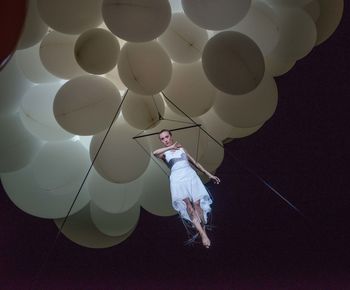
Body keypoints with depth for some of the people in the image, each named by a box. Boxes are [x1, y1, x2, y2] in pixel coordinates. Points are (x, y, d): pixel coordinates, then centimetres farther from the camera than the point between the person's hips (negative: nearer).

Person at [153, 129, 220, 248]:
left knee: (197, 203, -9)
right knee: (187, 203, -19)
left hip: (190, 175, 2)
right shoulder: (165, 153, 13)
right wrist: (171, 147, -6)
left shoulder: (181, 148, 21)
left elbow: (195, 162, 23)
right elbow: (155, 153, -13)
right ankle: (202, 233, -22)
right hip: (177, 179, -2)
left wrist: (209, 174, 21)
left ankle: (203, 231, 1)